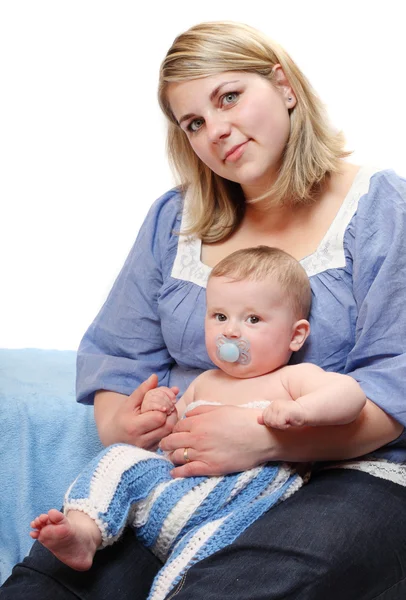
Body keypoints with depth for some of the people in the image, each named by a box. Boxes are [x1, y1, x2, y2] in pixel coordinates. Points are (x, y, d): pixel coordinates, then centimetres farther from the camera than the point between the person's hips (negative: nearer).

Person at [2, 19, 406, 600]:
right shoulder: (174, 220, 15)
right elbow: (115, 352, 16)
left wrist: (265, 438, -24)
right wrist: (115, 420, -8)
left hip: (344, 476, -3)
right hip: (183, 474, 4)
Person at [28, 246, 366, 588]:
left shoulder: (293, 378, 9)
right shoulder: (204, 383, 29)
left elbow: (350, 393, -9)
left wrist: (300, 410, -27)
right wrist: (159, 412, 14)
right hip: (169, 491, 7)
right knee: (121, 457, -9)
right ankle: (84, 531, -25)